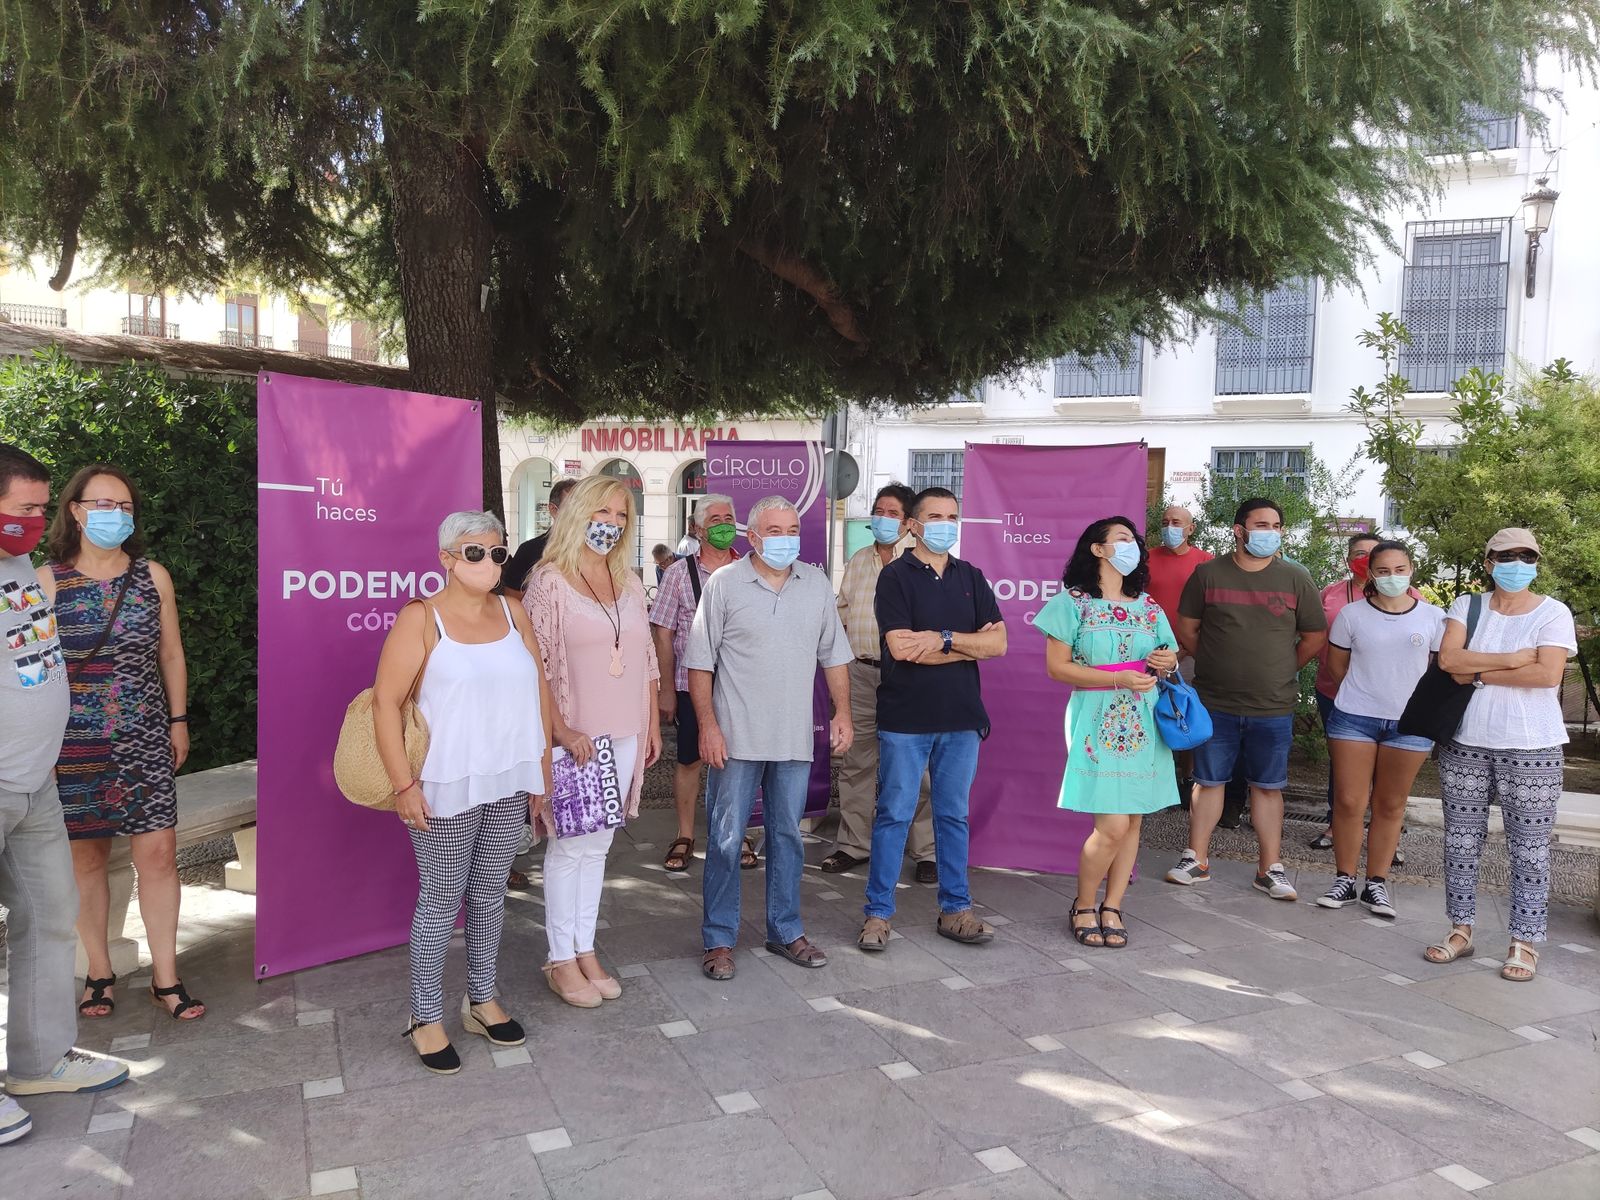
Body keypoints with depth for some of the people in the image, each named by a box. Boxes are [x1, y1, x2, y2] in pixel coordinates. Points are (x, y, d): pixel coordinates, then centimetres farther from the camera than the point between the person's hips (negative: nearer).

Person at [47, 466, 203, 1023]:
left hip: (145, 738, 1)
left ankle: (165, 977, 10)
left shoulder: (153, 576, 4)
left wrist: (178, 720, 11)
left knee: (158, 853, -2)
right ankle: (100, 973, 24)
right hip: (73, 744, -1)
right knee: (86, 856, 7)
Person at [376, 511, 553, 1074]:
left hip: (509, 783, 5)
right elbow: (386, 701, -12)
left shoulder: (512, 614, 6)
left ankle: (482, 999, 32)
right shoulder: (421, 618, -9)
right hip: (447, 786, -5)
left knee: (490, 892, 16)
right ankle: (426, 1017, 21)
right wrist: (404, 784, -15)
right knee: (441, 899, 5)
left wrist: (543, 766, 10)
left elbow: (538, 690, 11)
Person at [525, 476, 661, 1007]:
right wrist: (562, 731, -18)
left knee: (597, 845, 13)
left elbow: (646, 659, 15)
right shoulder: (549, 582, -9)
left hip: (624, 736, 6)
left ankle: (585, 949, 25)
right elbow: (534, 668, -13)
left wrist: (653, 724, 13)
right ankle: (561, 960, 17)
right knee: (570, 846, 4)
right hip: (576, 737, -5)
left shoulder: (629, 583, 10)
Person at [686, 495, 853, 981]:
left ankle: (785, 931, 27)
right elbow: (700, 662, -5)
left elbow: (833, 654, 13)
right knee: (726, 840, 2)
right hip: (736, 737, -3)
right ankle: (719, 939, 16)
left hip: (795, 739, 4)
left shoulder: (817, 584, 7)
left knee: (787, 836, 13)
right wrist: (708, 725, -10)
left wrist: (842, 711, 7)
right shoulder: (724, 583, -4)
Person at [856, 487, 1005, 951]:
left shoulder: (971, 577, 10)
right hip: (906, 718, -4)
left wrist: (942, 639, -14)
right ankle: (878, 913, 13)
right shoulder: (896, 576, -4)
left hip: (961, 719, 4)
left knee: (954, 816, 12)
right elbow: (901, 648, -16)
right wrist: (969, 644, -7)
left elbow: (998, 642, 0)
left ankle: (955, 910, 23)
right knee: (894, 815, 2)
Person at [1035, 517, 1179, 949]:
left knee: (1133, 821, 4)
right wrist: (1118, 679, -16)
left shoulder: (1148, 606, 14)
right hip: (1098, 724, -5)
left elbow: (1170, 655, 23)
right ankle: (1083, 907, 10)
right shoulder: (1073, 602, -2)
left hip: (1143, 724, 6)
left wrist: (1170, 662, -2)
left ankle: (1112, 908, 18)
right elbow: (1057, 667, -8)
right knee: (1112, 826, -11)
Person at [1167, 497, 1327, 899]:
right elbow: (1186, 629, 7)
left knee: (1268, 787, 9)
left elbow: (1315, 637, 9)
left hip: (1273, 707, 0)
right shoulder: (1208, 573, 0)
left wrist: (1280, 671, 9)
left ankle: (1270, 869, 17)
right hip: (1215, 703, 0)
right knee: (1208, 780, 9)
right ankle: (1196, 859, 20)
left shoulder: (1295, 579, 2)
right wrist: (1216, 664, 6)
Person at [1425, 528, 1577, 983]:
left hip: (1532, 750, -3)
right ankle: (1461, 929, 21)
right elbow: (1448, 659, -9)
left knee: (1529, 850, 2)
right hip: (1466, 744, 3)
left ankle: (1525, 942, 12)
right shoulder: (1466, 606, 6)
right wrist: (1512, 660, -15)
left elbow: (1548, 674, -16)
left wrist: (1479, 675, -12)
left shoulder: (1553, 613, -1)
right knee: (1461, 841, 9)